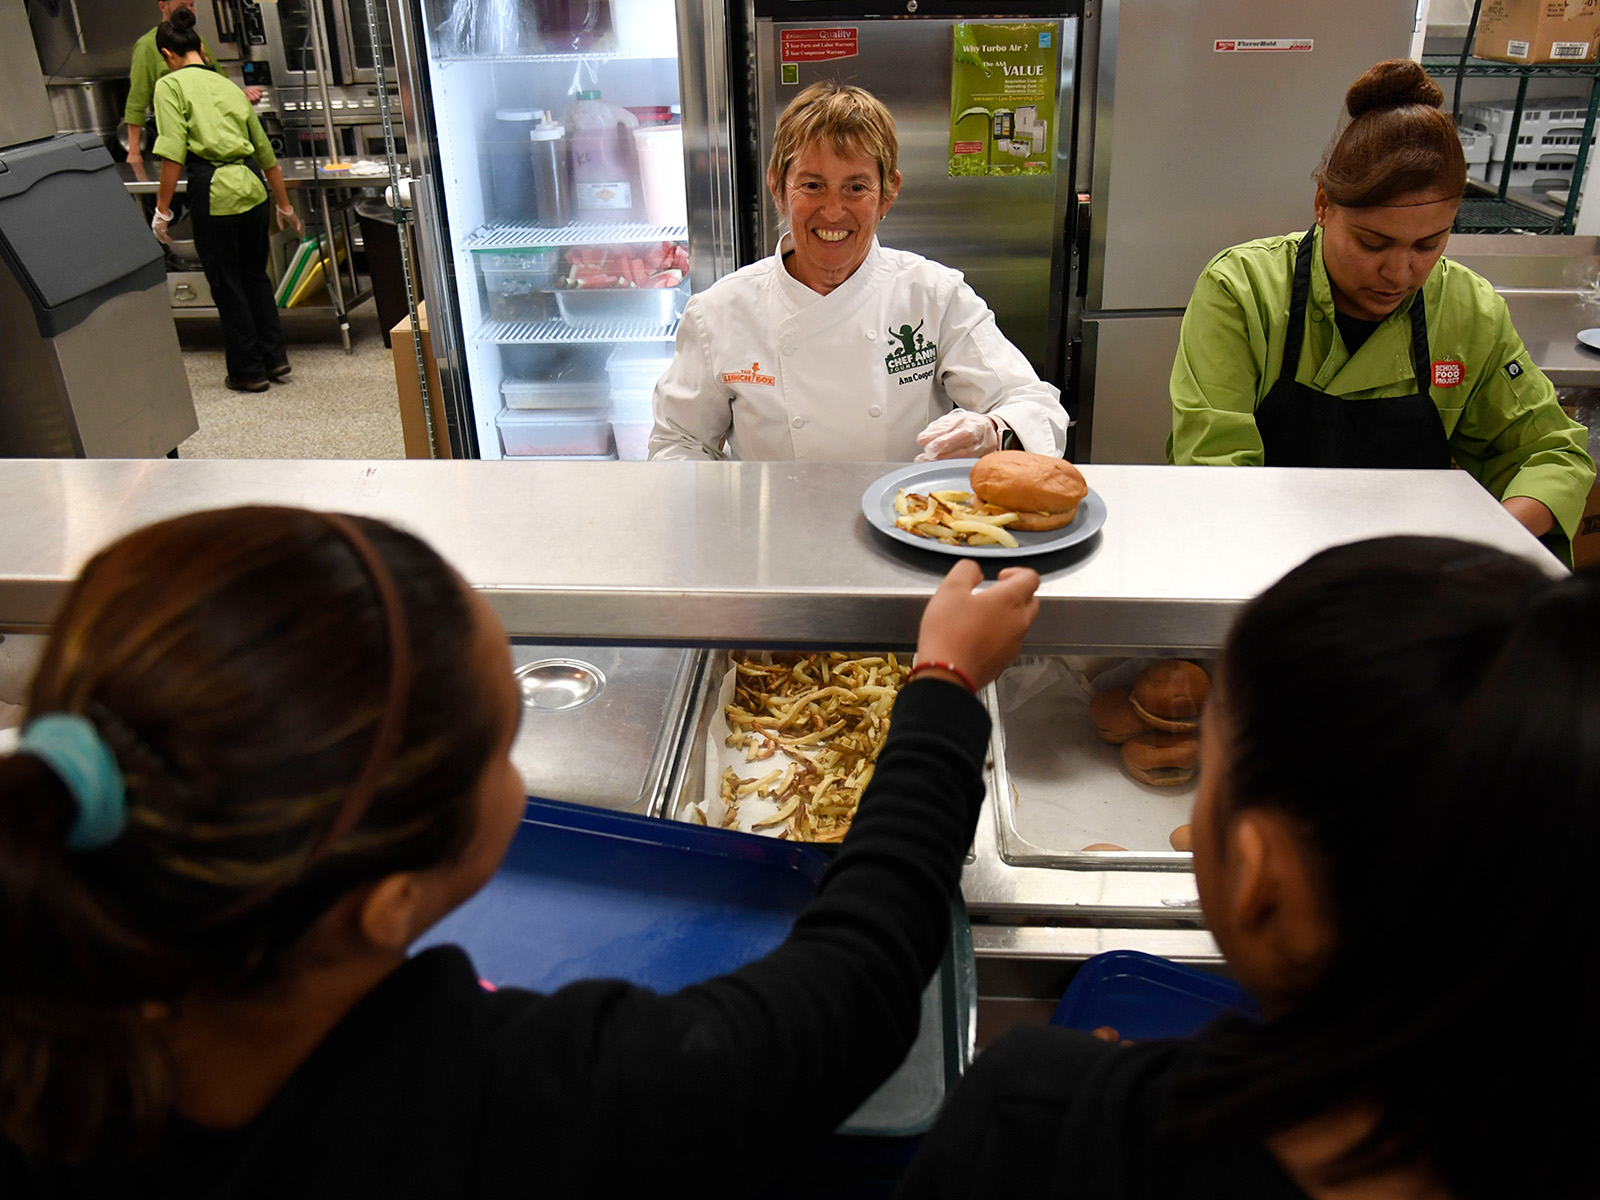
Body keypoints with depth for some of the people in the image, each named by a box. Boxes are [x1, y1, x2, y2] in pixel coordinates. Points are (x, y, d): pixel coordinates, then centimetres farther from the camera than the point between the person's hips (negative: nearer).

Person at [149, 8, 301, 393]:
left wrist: (163, 209, -5)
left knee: (226, 284, 7)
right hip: (252, 188, 6)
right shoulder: (228, 85, 18)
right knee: (256, 275, 20)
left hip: (214, 191, -5)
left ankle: (248, 370, 15)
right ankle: (276, 358, 22)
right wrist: (285, 206, 30)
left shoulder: (170, 85, 0)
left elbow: (173, 155, -11)